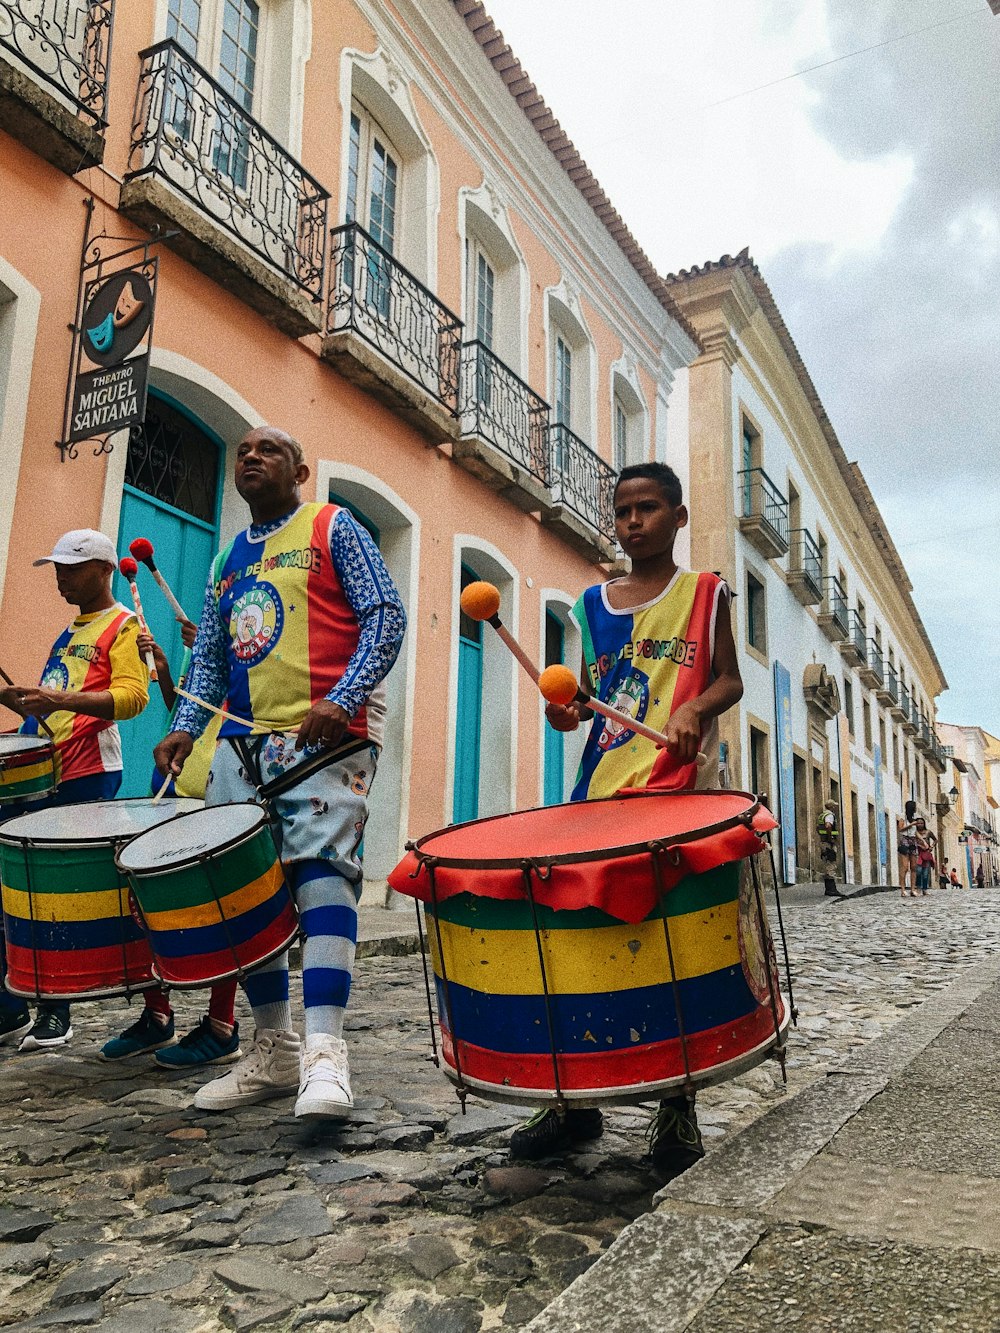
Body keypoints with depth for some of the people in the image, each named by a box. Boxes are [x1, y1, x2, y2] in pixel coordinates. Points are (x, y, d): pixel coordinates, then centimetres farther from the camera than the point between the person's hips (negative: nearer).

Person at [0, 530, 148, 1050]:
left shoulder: (124, 626, -2)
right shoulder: (69, 632, 23)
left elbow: (132, 695, -17)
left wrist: (62, 700, -28)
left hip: (85, 777, -8)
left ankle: (55, 1011, 9)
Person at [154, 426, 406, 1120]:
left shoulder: (333, 528, 7)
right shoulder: (228, 561, 23)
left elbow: (386, 616, -4)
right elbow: (209, 658, 23)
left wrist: (342, 698, -18)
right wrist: (186, 726, 4)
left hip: (326, 738, -6)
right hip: (240, 745, 6)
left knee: (322, 870, -19)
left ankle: (325, 1055, -18)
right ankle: (274, 1052, 15)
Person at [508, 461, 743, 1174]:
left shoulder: (705, 593, 8)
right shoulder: (594, 603, 17)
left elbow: (729, 679, 5)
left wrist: (695, 709, -15)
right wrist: (567, 711, -3)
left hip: (679, 788, -3)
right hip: (600, 789, 4)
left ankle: (678, 1108, 12)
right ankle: (579, 1097, 18)